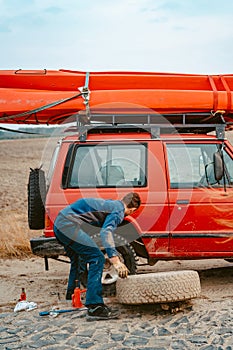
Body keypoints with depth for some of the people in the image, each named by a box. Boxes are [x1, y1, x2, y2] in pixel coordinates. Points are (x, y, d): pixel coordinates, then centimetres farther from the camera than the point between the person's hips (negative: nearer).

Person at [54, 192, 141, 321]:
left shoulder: (111, 204, 24)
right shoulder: (119, 210, -4)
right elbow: (106, 231, -23)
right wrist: (115, 260, -32)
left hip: (59, 223, 10)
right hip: (69, 225, -10)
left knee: (78, 259, 30)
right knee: (97, 259, -13)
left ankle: (72, 295, 46)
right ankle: (94, 307, -19)